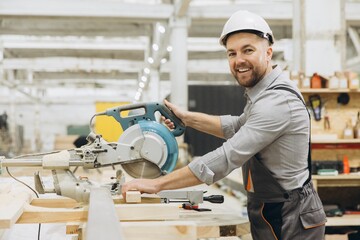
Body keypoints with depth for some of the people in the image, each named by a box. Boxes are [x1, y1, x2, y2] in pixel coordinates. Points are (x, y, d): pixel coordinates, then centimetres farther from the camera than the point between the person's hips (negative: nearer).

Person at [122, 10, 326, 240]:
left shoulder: (277, 101, -24)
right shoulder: (265, 92, 8)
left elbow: (227, 158, -29)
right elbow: (238, 127, 24)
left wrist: (157, 184, -25)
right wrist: (188, 118, 11)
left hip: (289, 221, -9)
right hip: (273, 214, 9)